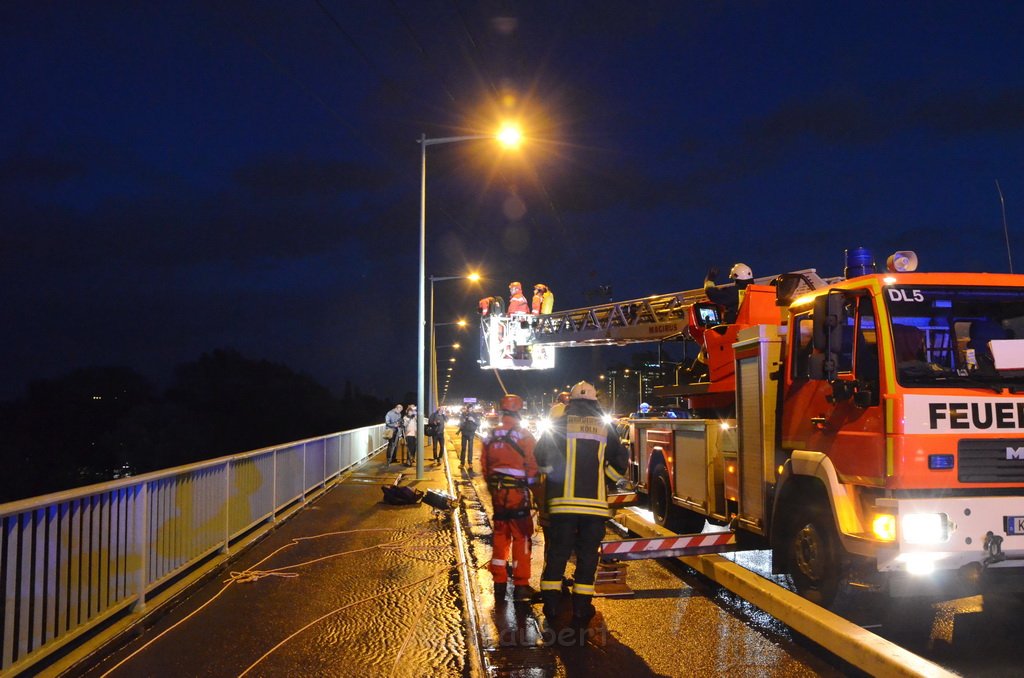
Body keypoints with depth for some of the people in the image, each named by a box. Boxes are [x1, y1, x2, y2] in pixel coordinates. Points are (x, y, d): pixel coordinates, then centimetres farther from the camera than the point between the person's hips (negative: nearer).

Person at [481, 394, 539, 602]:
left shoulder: (491, 436, 5)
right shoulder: (524, 436, -11)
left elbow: (484, 466, 9)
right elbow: (533, 465, -10)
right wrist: (530, 483, 8)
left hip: (497, 493, 5)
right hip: (518, 493, -5)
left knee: (500, 536, 14)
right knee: (521, 538, 2)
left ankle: (499, 584, 19)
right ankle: (521, 585, 3)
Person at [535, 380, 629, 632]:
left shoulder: (559, 424, 3)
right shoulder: (606, 428, 9)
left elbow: (542, 456, 0)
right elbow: (621, 462, 9)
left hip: (563, 501, -1)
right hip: (595, 502, 1)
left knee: (557, 554, 9)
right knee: (587, 557, 8)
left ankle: (551, 609, 13)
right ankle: (581, 613, 9)